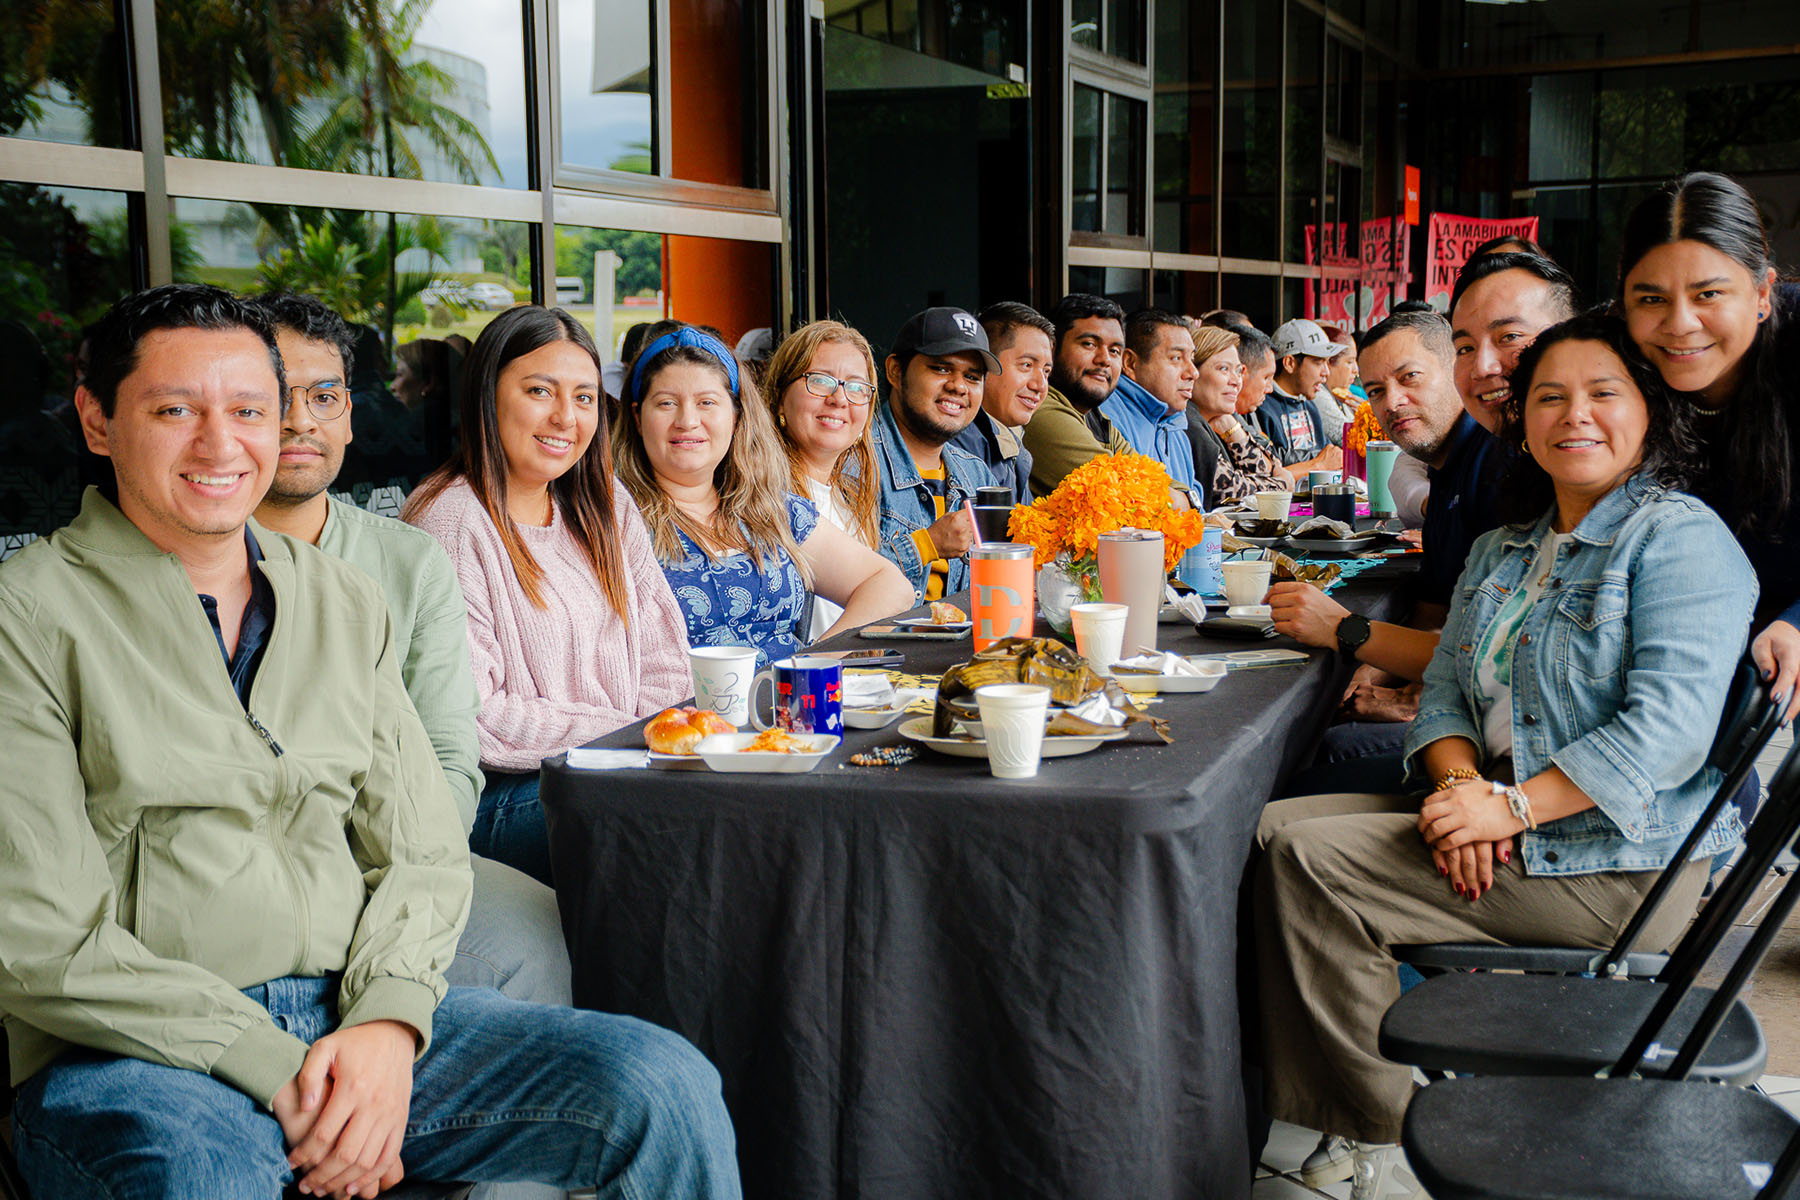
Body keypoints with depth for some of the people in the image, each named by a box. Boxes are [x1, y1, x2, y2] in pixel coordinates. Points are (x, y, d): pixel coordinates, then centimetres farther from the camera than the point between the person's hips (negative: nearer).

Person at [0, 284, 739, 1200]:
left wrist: (388, 1020, -8)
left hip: (364, 1019, 5)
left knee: (668, 1091, -13)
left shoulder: (343, 602, 14)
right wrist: (274, 1069, -15)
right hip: (136, 1056, -5)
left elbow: (421, 851, 12)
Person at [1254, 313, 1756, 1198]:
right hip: (1501, 830, 8)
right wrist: (1460, 782, -11)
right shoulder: (1501, 551, 17)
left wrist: (1510, 806, -24)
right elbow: (1445, 692, 12)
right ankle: (1357, 1107, 0)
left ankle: (1384, 1123, -2)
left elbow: (1667, 726, -20)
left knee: (1304, 854, -19)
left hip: (1617, 864, -8)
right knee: (1283, 832, -9)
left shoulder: (1682, 539, -8)